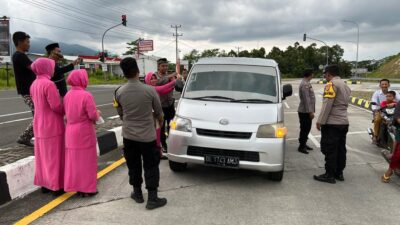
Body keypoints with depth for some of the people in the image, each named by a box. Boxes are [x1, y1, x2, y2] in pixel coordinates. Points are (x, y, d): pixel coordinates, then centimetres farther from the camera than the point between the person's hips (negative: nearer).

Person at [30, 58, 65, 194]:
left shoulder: (34, 84, 8)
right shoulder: (48, 84, -19)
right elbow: (56, 106, -21)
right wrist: (65, 111, -1)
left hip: (39, 125, 8)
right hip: (52, 125, -8)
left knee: (42, 156, 15)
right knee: (54, 156, 2)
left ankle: (44, 184, 25)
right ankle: (56, 185, 10)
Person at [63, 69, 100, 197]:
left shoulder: (67, 95, 3)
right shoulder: (86, 95, -18)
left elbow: (67, 113, 11)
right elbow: (93, 116, -18)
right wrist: (98, 114, 2)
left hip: (71, 132, 7)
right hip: (84, 132, -6)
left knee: (74, 160, 14)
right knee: (86, 160, 4)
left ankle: (75, 186, 24)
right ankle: (87, 188, 12)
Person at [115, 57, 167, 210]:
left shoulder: (119, 92, -6)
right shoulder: (149, 90, -15)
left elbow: (120, 113, 10)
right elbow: (159, 112, -1)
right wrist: (160, 120, 22)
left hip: (128, 135, 3)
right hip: (147, 135, -3)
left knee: (133, 165, 17)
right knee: (151, 167, 7)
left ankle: (137, 194, 29)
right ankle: (152, 199, 10)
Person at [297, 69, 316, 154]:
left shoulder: (307, 83, 14)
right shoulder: (305, 84, -19)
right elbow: (306, 99, -23)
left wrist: (311, 110, 20)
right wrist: (310, 111, -22)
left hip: (307, 111, 10)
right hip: (305, 112, -10)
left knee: (307, 129, 16)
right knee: (304, 129, -3)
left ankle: (304, 144, 27)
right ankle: (301, 146, 6)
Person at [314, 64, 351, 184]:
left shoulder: (331, 84, -12)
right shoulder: (345, 85, 17)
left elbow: (327, 105, -18)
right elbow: (345, 103, 16)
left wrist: (320, 121, -15)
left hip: (332, 123, -9)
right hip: (344, 122, 9)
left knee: (330, 150, -4)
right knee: (341, 149, 13)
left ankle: (329, 175, 1)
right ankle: (339, 173, 20)